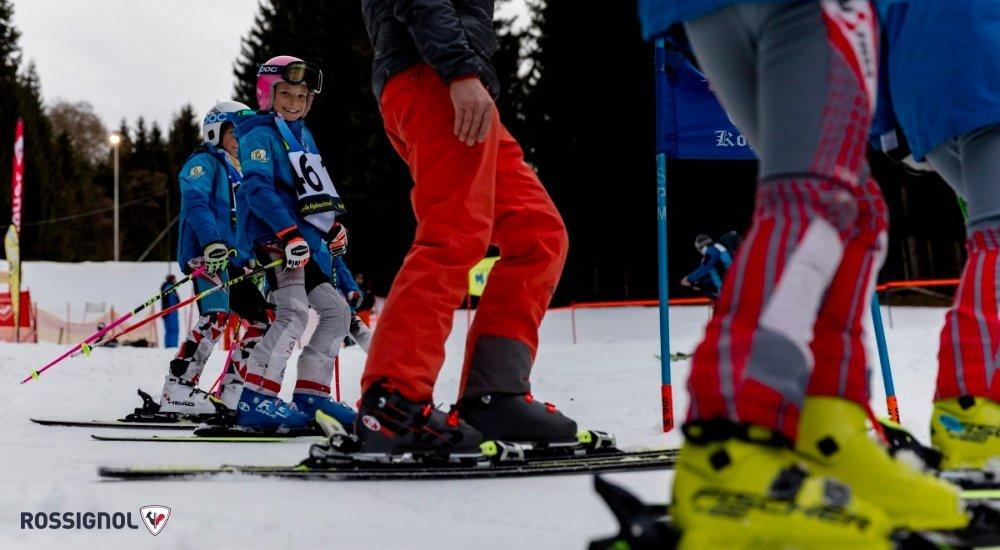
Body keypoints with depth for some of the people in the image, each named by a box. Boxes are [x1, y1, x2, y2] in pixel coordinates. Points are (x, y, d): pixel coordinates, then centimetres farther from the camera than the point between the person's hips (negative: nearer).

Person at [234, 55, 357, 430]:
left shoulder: (303, 135, 21)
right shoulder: (259, 135, -7)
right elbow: (258, 189, -20)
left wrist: (332, 226, 24)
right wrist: (289, 233, -30)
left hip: (305, 242, 10)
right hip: (272, 237, -10)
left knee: (337, 311, 12)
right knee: (294, 313, -24)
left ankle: (311, 394, 14)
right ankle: (256, 399, -29)